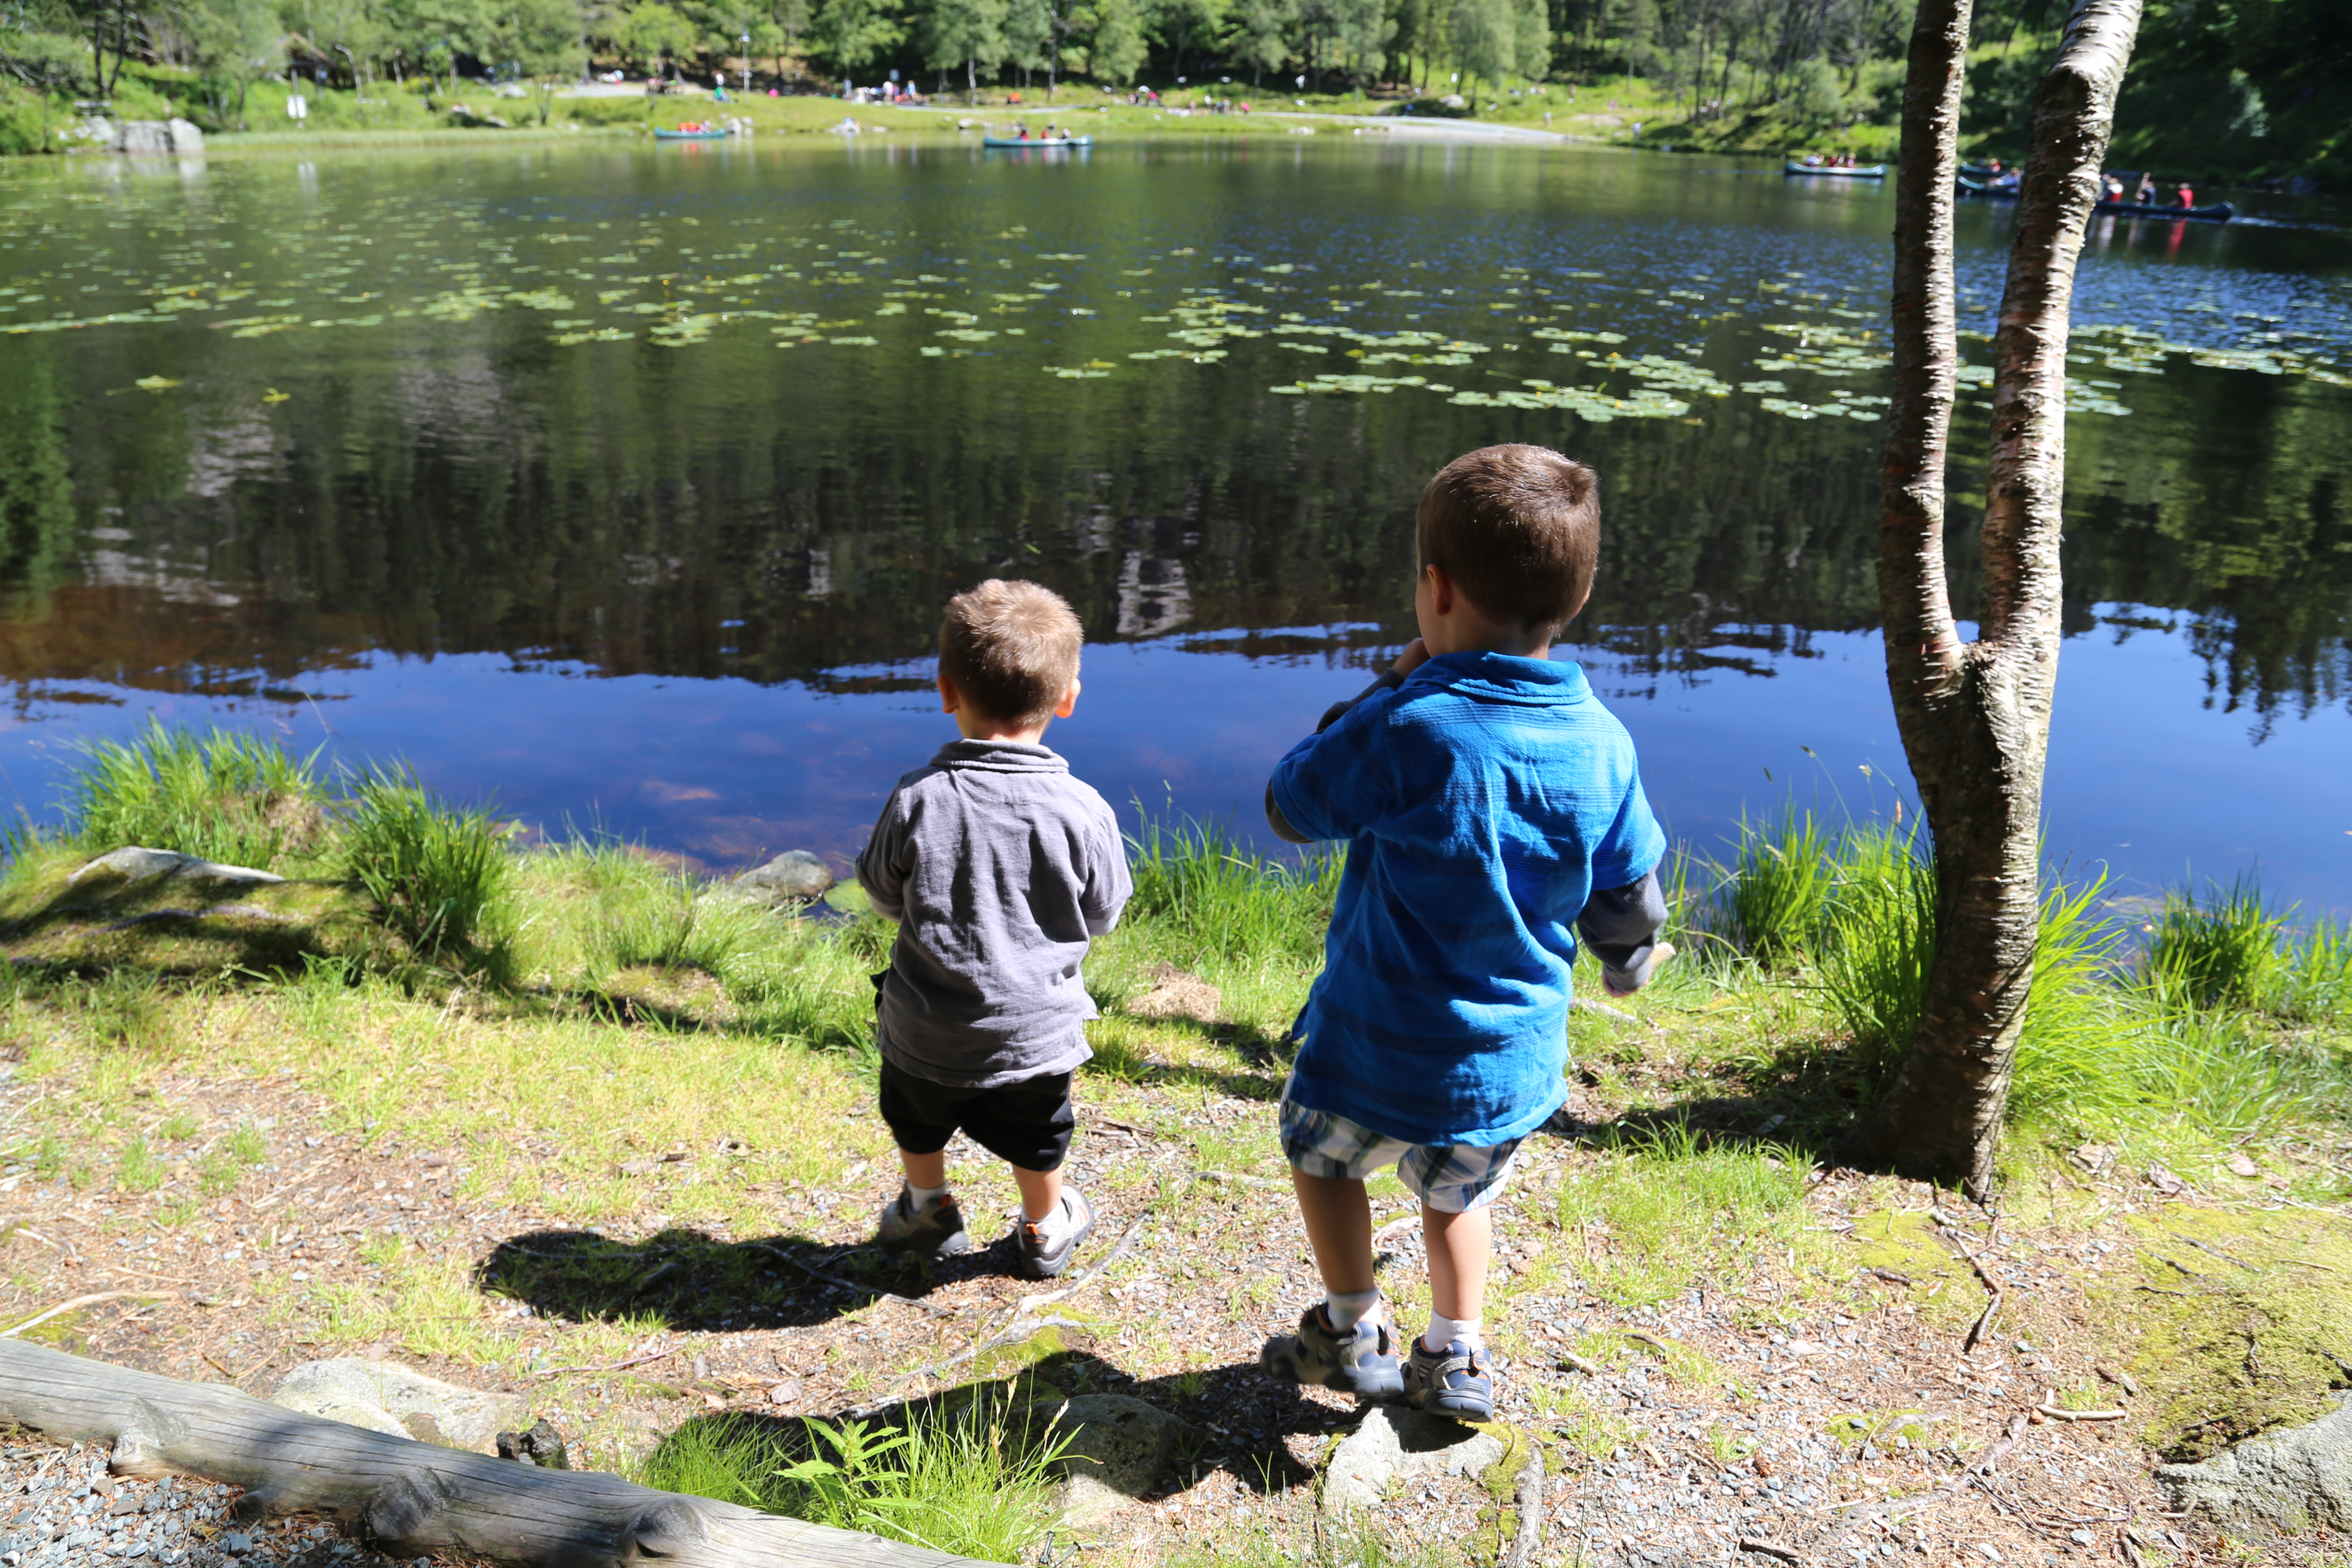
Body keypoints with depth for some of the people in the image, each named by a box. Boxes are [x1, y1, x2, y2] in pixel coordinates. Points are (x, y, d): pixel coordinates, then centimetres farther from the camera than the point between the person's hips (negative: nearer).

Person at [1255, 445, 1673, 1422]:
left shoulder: (1411, 730, -25)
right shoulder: (1603, 746, -8)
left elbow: (1289, 808, -9)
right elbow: (1628, 896, 5)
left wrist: (1387, 690, -5)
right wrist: (1629, 962, 28)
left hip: (1380, 1054, -4)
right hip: (1518, 1066, 4)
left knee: (1321, 1155, 27)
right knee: (1457, 1192, 32)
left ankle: (1353, 1334, 35)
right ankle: (1456, 1355, 34)